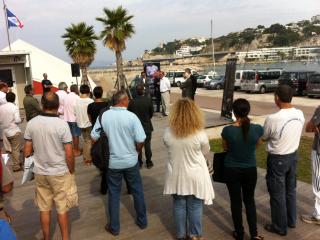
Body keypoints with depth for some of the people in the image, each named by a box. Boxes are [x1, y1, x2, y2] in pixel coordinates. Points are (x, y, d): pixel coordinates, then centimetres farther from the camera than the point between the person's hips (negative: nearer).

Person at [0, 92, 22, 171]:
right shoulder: (15, 107, -15)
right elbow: (17, 120, -20)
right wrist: (20, 120, 1)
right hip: (14, 131, -6)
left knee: (13, 148, 21)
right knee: (16, 149, 5)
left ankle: (16, 162, 32)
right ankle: (16, 166, 10)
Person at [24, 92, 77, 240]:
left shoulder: (31, 123, -6)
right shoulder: (62, 124, -17)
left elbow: (27, 152, 0)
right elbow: (69, 154, -15)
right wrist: (71, 171, 0)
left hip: (40, 172, 3)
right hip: (60, 173, -3)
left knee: (44, 208, 17)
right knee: (62, 208, 11)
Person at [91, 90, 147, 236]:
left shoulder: (103, 116, -8)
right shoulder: (131, 116, -15)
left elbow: (94, 137, -5)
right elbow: (140, 140, -16)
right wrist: (136, 152, 5)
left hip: (112, 162, 1)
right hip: (131, 161, -1)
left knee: (114, 194, 14)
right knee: (137, 191, 17)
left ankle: (114, 227, 25)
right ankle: (142, 221, 32)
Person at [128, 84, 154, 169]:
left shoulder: (132, 102, -14)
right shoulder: (149, 100, -15)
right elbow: (151, 113, -4)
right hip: (147, 126, 0)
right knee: (147, 145, 12)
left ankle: (139, 163, 21)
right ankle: (149, 162, 22)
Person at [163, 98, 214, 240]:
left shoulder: (168, 133, -15)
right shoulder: (200, 134, -21)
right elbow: (206, 151, -2)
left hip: (176, 175, 2)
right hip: (195, 176, -2)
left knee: (179, 205, 18)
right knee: (195, 206, 15)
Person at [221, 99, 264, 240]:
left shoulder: (228, 130, -20)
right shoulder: (257, 129, -15)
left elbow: (225, 149, -2)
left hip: (232, 170, -1)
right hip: (250, 170, 2)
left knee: (236, 201, 14)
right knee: (249, 200, 21)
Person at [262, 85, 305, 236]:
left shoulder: (273, 119, -27)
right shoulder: (300, 114, -7)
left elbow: (264, 138, -11)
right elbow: (295, 133, 8)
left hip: (277, 159, -6)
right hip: (293, 156, 7)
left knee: (277, 194, 10)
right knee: (290, 190, 23)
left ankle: (280, 227, 24)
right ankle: (291, 221, 39)